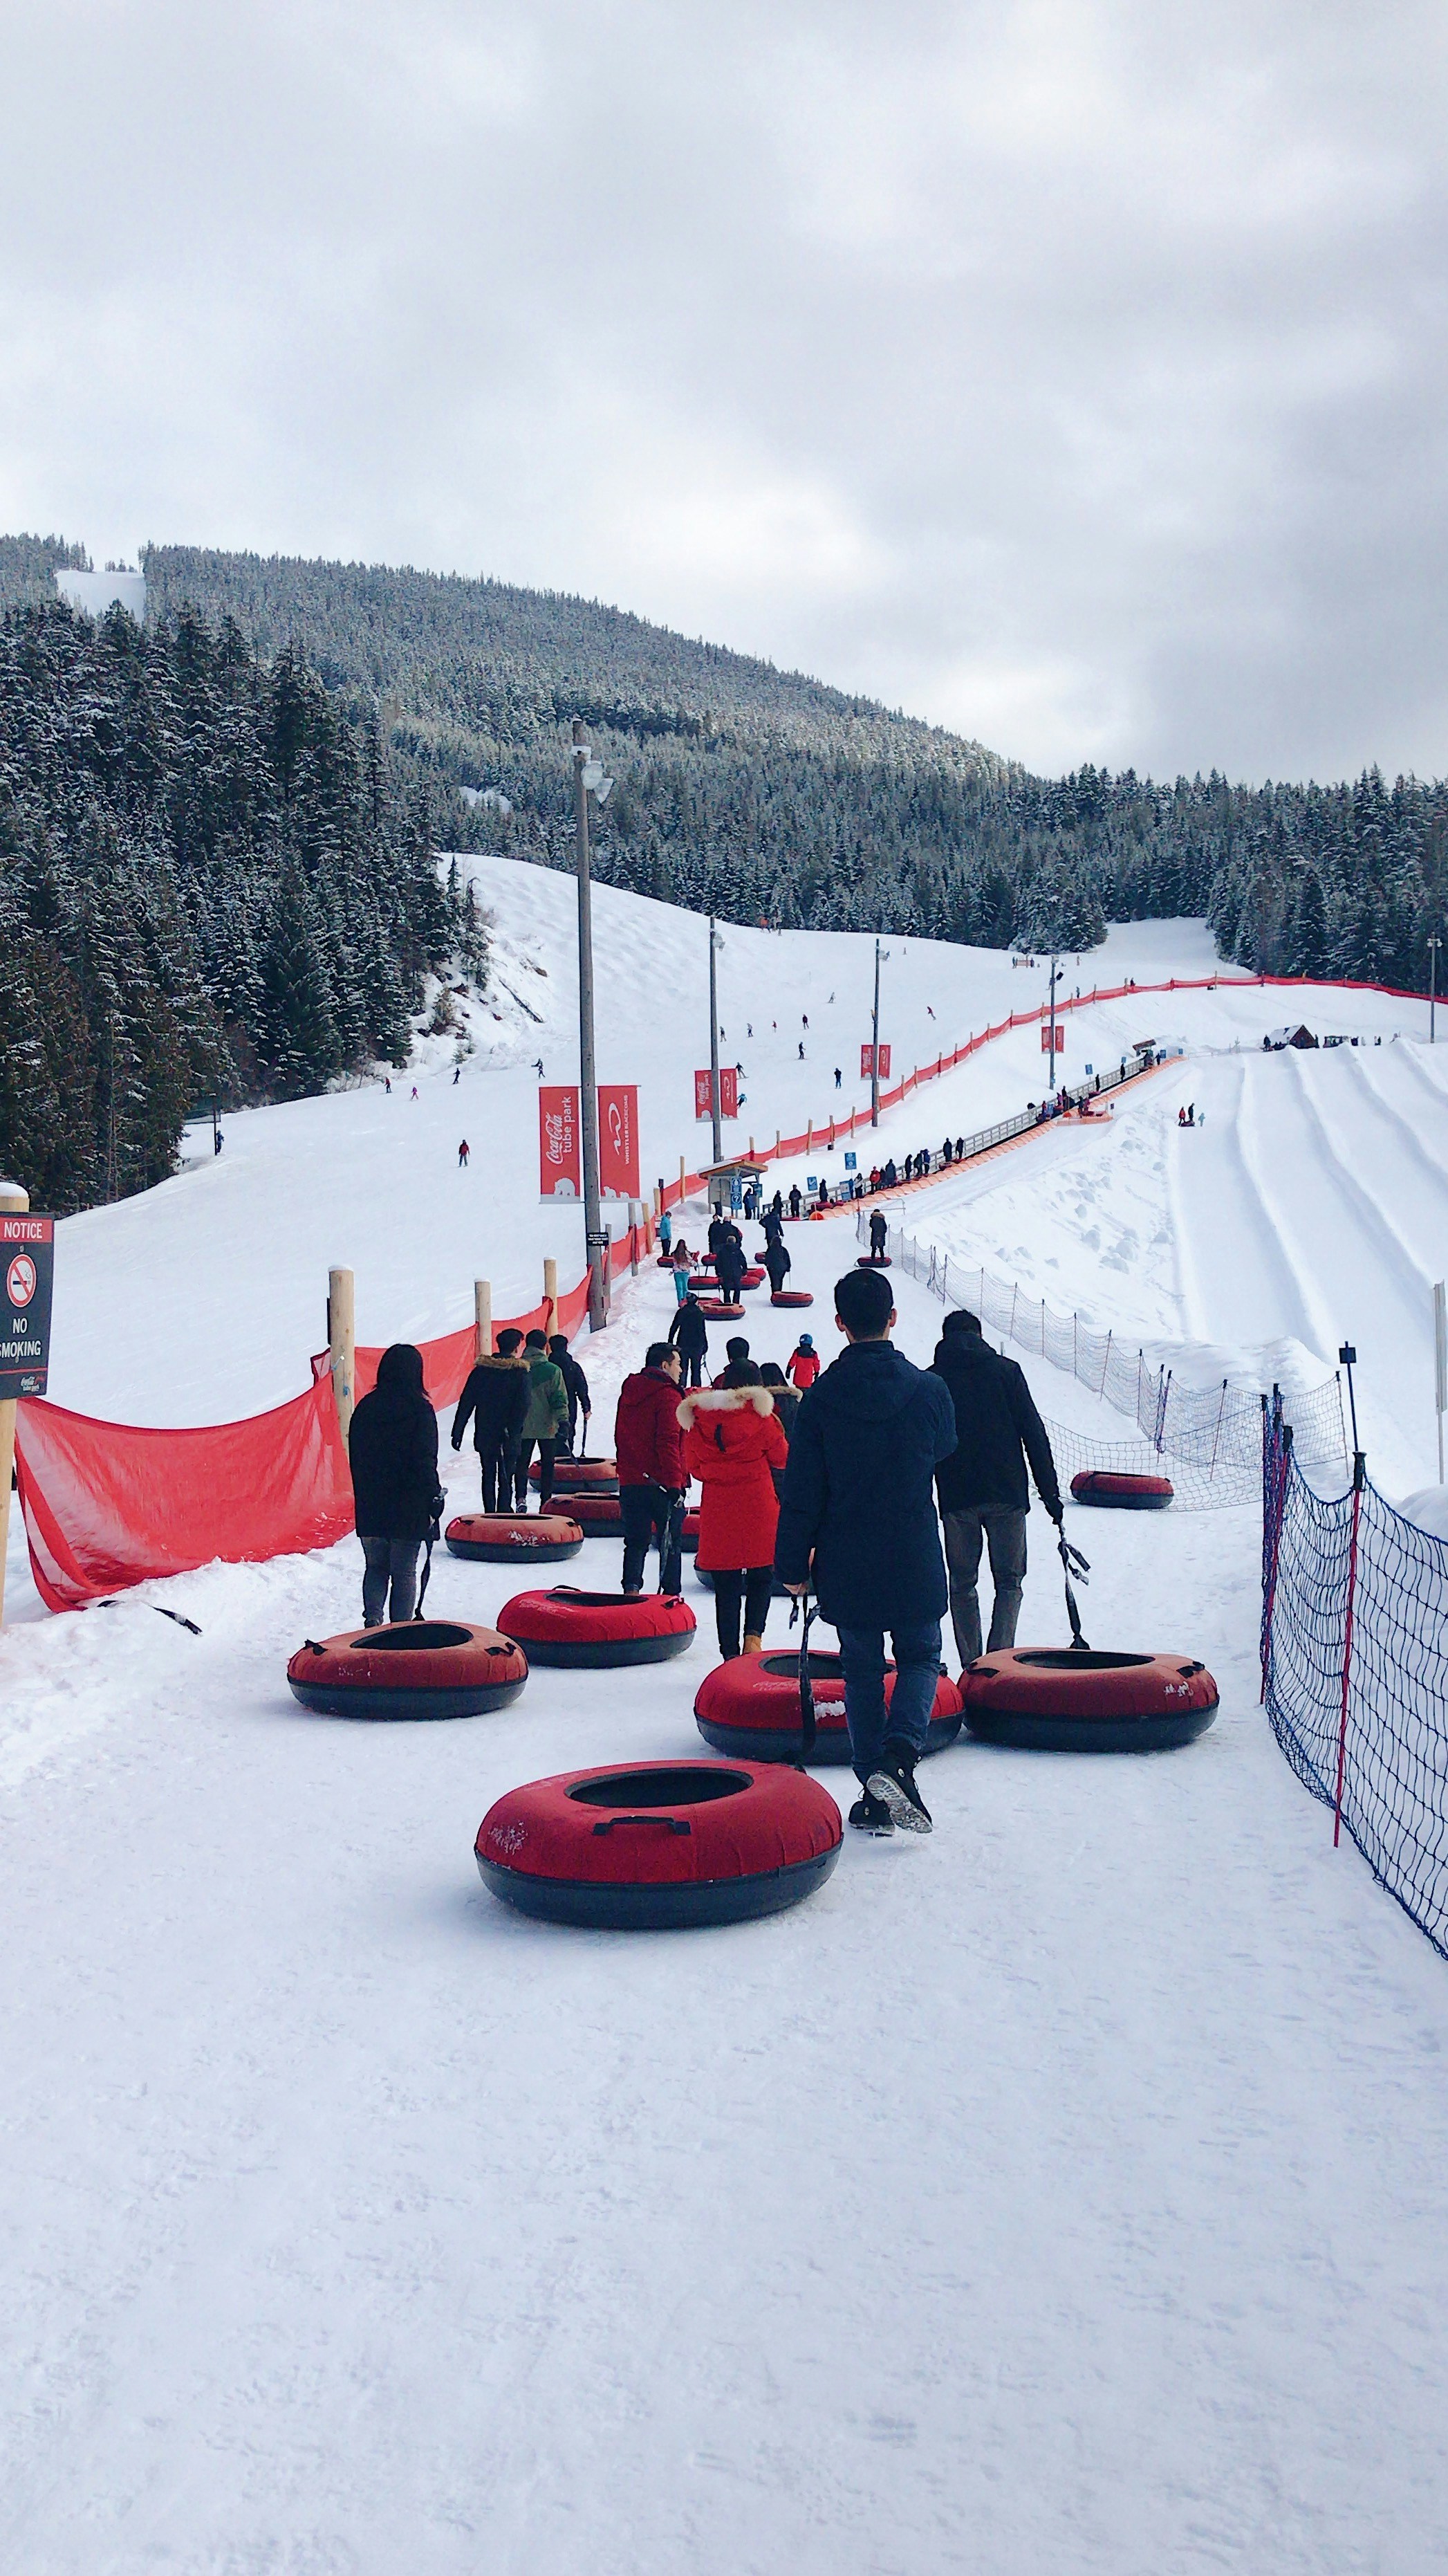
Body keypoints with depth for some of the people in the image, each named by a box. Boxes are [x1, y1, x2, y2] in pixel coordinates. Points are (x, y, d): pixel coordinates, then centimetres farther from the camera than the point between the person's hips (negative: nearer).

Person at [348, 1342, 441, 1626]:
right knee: (404, 1573, 6)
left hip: (369, 1507, 4)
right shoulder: (420, 1409, -10)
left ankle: (372, 1619, -3)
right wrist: (434, 1500, -5)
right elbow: (425, 1461, -12)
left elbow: (355, 1457, 9)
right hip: (409, 1507, -3)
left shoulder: (365, 1407, 3)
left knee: (376, 1567, 16)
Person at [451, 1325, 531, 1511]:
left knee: (488, 1477, 16)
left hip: (485, 1436, 3)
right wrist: (512, 1433, -19)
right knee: (505, 1479, 1)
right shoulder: (520, 1372, -7)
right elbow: (522, 1406, -17)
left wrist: (457, 1432, 7)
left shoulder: (481, 1370, 3)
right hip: (508, 1439, -3)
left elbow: (466, 1403, 3)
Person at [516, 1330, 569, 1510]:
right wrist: (563, 1420, -11)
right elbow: (560, 1398, -12)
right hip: (547, 1427, -1)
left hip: (522, 1427, 1)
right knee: (547, 1465, 11)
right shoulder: (553, 1370, -10)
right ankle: (545, 1501, 12)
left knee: (521, 1463, 10)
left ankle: (521, 1497, -9)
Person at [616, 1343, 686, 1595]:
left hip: (630, 1482, 6)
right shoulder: (667, 1395, -11)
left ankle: (631, 1588, -9)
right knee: (672, 1543, 6)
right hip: (661, 1484, -6)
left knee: (636, 1542, 7)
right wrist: (675, 1482, -20)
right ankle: (671, 1593, 9)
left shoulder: (628, 1392, 13)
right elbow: (668, 1442, -19)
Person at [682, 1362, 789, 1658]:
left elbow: (693, 1466, 7)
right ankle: (753, 1634, -6)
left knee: (726, 1585, 8)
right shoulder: (759, 1415, -8)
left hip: (717, 1507, 2)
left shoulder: (696, 1417, -1)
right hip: (757, 1506, -2)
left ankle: (730, 1653, 8)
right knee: (762, 1576, 14)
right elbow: (781, 1456, 4)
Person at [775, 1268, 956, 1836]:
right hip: (916, 1564, 0)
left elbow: (801, 1490, -6)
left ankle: (874, 1795, 13)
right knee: (921, 1658, 16)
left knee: (861, 1671, 13)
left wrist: (793, 1564, 3)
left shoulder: (821, 1397, -8)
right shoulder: (928, 1390, -7)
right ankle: (899, 1755, -9)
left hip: (847, 1567, 0)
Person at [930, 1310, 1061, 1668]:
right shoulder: (1006, 1370, 3)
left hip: (956, 1501, 1)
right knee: (1009, 1583, 8)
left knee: (962, 1585, 11)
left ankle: (971, 1669, 4)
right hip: (1007, 1496, -1)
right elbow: (1034, 1434, 0)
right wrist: (1050, 1493, 3)